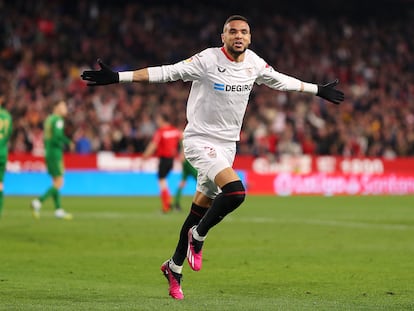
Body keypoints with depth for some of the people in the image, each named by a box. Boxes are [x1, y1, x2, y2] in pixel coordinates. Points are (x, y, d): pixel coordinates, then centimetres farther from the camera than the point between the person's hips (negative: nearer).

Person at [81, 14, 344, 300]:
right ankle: (198, 237, -2)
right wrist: (117, 77, -22)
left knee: (201, 209, 11)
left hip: (227, 145, 6)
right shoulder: (208, 60, -15)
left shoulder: (254, 63, 3)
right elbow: (166, 72, -16)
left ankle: (174, 267, 27)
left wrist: (317, 90, 30)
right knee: (235, 191, -27)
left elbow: (280, 81, 22)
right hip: (200, 140, -6)